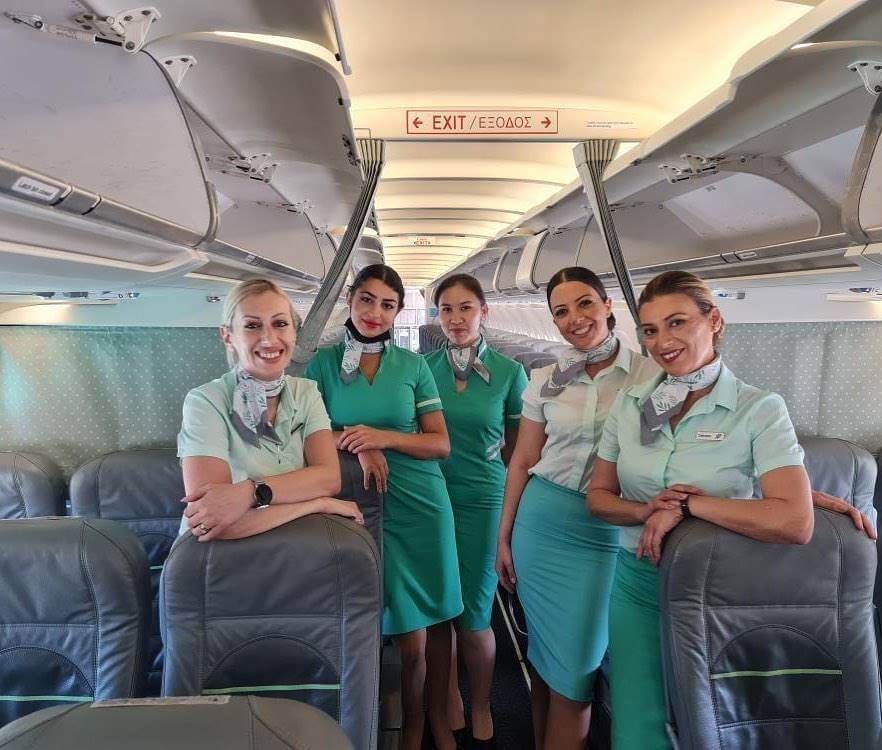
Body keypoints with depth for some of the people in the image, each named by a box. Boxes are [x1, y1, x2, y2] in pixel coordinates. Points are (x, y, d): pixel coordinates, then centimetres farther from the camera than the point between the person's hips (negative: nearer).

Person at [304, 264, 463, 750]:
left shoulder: (413, 365, 4)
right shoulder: (323, 363, 2)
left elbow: (441, 444, 2)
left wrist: (383, 437, -15)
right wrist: (358, 448, -15)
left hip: (424, 504, 2)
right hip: (369, 506, -1)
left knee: (437, 621, 9)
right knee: (409, 637, 0)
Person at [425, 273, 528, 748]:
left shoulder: (510, 373, -4)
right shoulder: (424, 368, 0)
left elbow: (517, 449, 4)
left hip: (483, 499, -2)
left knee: (473, 615, 4)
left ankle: (481, 712, 31)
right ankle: (450, 703, 37)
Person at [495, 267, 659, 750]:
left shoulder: (650, 375, -5)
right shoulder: (545, 381, 3)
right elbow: (521, 462, 7)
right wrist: (504, 535, 9)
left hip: (608, 532, -2)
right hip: (541, 523, 3)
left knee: (575, 666, 3)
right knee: (544, 654, 14)